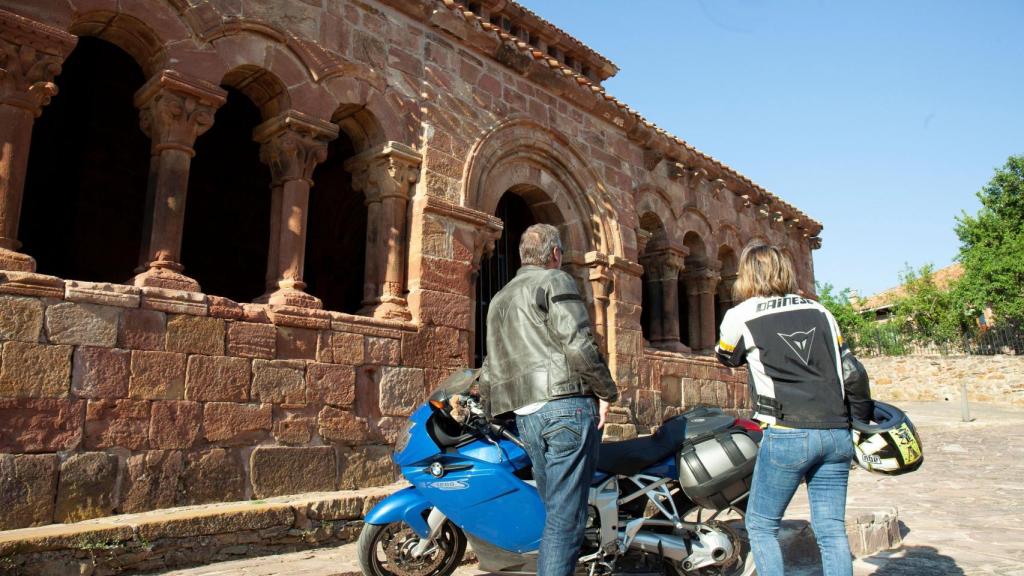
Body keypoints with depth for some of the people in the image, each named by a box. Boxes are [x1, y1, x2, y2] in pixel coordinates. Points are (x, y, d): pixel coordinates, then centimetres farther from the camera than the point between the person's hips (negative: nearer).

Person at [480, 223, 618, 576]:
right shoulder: (554, 280, 1)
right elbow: (577, 344, -14)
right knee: (566, 518, -5)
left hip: (525, 417, 8)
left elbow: (489, 371, 22)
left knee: (554, 513, 15)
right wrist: (607, 391, -5)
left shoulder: (499, 299, 24)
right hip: (567, 405, -7)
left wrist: (496, 413, 29)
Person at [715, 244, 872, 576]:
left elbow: (726, 358, 17)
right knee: (832, 530, 10)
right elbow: (853, 374, 11)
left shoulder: (741, 316, -1)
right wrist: (863, 421, 22)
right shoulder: (819, 311, 11)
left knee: (761, 525, 8)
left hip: (787, 434, -5)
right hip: (836, 434, 5)